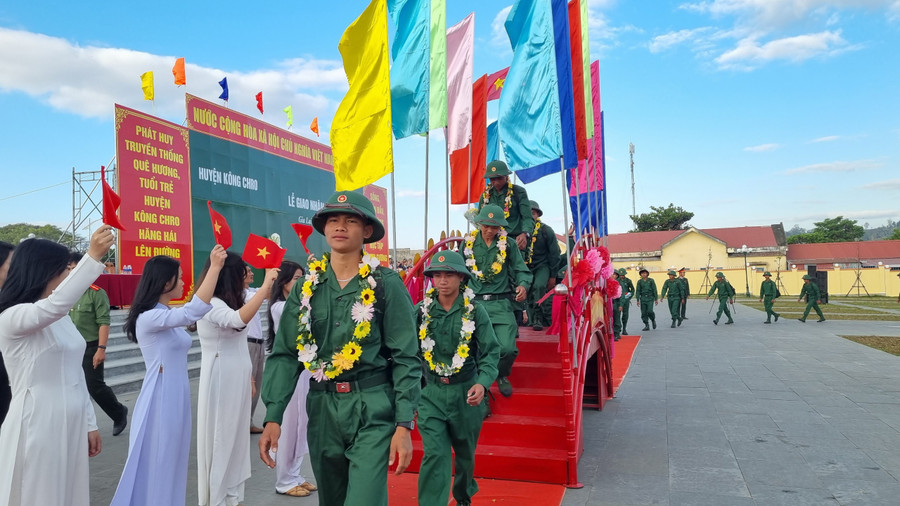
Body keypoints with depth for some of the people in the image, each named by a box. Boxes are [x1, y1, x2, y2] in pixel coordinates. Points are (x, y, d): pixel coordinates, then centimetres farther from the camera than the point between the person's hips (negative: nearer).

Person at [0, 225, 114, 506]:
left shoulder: (62, 318, 11)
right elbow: (55, 304, -36)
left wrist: (90, 424, 14)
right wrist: (93, 257, -43)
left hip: (71, 426, 7)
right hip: (37, 428, -7)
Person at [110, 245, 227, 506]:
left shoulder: (170, 317, 9)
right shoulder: (148, 317, -21)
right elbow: (194, 311, -34)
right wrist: (215, 267, -35)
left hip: (176, 397, 9)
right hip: (160, 398, -9)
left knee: (171, 462, 17)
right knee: (156, 464, 3)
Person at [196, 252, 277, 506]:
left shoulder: (226, 303, 10)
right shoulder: (211, 305, -19)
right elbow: (239, 319, -37)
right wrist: (266, 285, -36)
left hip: (237, 381, 9)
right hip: (221, 381, -9)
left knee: (235, 438, 14)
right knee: (220, 439, 2)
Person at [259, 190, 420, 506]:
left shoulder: (386, 285, -6)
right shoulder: (307, 288, 5)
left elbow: (405, 359, -8)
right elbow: (285, 355, 4)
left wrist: (404, 425, -13)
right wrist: (273, 418, -5)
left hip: (373, 409, -4)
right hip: (322, 408, 4)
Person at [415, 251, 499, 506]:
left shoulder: (475, 311, -8)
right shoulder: (422, 310, -4)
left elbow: (491, 351, -11)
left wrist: (483, 383, -26)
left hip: (466, 392, 0)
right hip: (431, 393, 0)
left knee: (465, 453, 19)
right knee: (434, 455, -11)